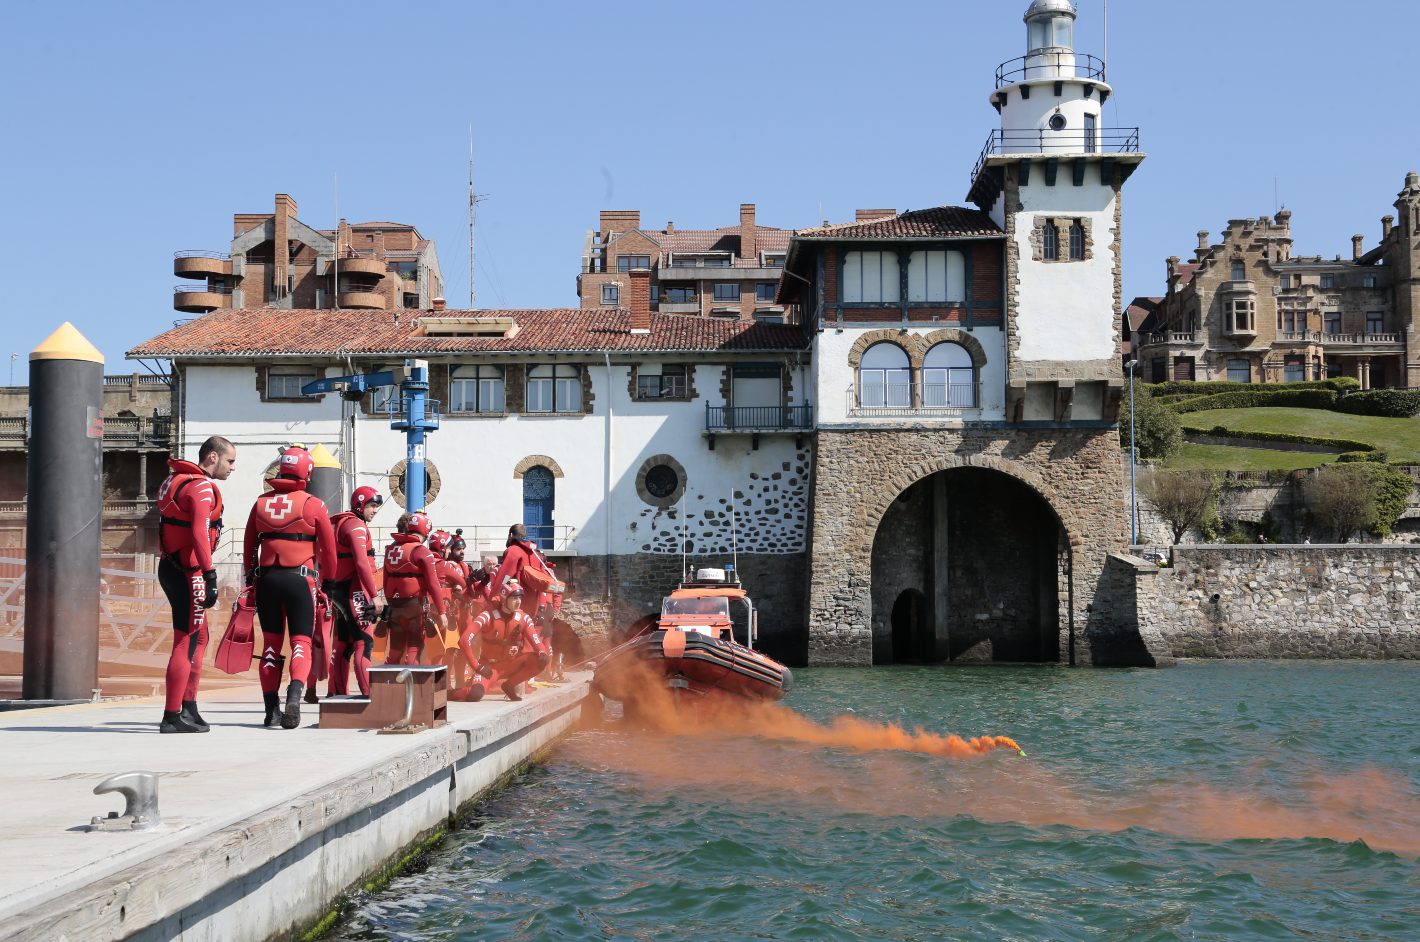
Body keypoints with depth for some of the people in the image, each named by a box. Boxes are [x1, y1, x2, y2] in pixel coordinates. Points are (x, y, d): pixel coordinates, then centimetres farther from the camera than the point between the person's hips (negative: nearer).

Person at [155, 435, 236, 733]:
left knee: (199, 638, 19)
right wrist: (210, 575, -26)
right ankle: (172, 717, -6)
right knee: (186, 643, -7)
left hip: (171, 567, 10)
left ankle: (189, 709, 23)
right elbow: (200, 534, -25)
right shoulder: (201, 487, -14)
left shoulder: (175, 480, 18)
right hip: (188, 572, -10)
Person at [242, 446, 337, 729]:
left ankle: (272, 710, 13)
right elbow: (328, 549, 0)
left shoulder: (261, 503, 7)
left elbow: (248, 546, 14)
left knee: (271, 643, 12)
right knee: (301, 642, 0)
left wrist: (251, 577, 24)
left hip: (267, 578, 3)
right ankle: (294, 694, -26)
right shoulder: (314, 505, -4)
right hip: (300, 579, -3)